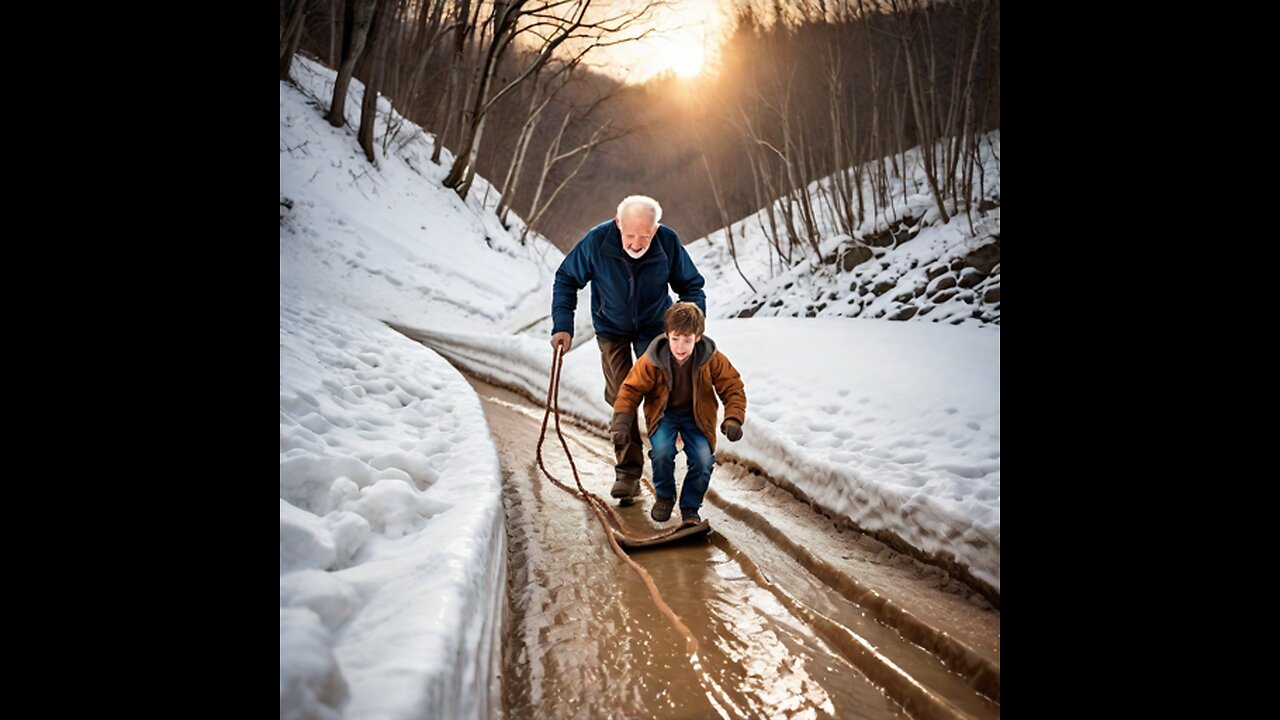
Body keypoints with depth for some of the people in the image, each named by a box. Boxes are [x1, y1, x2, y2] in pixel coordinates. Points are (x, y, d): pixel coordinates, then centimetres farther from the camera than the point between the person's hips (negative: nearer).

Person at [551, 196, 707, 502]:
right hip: (612, 330, 0)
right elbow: (566, 280, -10)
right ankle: (628, 472, 8)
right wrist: (563, 326, -18)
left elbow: (691, 287, -6)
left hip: (654, 328, 0)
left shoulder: (669, 243, -22)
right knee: (621, 399, -2)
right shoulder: (596, 241, -25)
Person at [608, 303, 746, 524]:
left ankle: (690, 507, 8)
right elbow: (631, 389, -11)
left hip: (696, 415, 1)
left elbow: (733, 388, -10)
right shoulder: (652, 360, -21)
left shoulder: (712, 359, -19)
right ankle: (664, 497, 4)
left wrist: (733, 419, -26)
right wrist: (622, 420, -23)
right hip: (663, 414, -1)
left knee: (703, 461, -21)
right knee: (662, 451, -29)